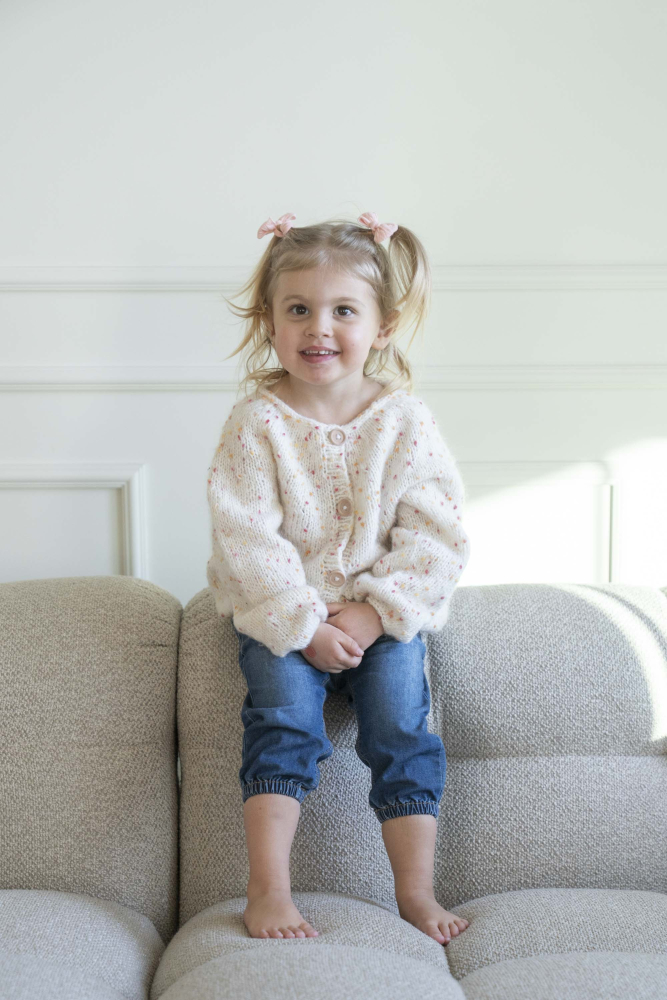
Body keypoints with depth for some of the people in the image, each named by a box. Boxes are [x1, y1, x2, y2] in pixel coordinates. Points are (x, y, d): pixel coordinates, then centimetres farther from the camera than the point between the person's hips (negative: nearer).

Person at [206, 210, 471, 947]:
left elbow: (435, 536, -6)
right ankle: (268, 891, -15)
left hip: (385, 614, 1)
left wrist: (373, 613, -16)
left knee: (401, 726, -11)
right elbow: (247, 540, -13)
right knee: (283, 718, -20)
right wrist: (306, 625, -20)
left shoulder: (405, 421, -4)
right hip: (281, 612, -1)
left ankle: (416, 893, -1)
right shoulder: (256, 422, -8)